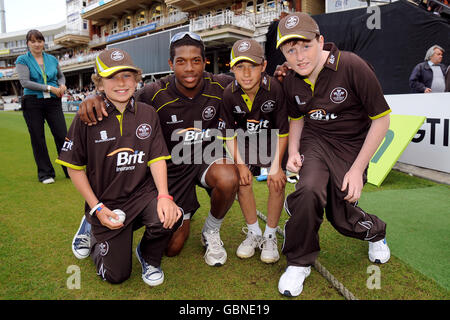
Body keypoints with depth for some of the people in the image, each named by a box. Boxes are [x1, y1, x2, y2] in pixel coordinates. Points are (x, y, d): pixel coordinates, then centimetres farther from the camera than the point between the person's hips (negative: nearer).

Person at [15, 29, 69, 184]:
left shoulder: (52, 59, 12)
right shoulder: (22, 60, 2)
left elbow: (60, 76, 27)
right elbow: (24, 82, -10)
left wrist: (62, 85, 4)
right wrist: (49, 88, -15)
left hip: (53, 102, 2)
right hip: (32, 103, -2)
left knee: (62, 135, -3)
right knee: (38, 139, 3)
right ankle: (45, 173, 13)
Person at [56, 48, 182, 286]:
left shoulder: (148, 114, 0)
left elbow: (157, 158, -3)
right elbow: (74, 167, -3)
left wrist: (164, 195, -20)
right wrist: (96, 208, -8)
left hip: (142, 194, 2)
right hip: (106, 202, -1)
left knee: (170, 217, -31)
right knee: (116, 275, 0)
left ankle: (148, 257, 5)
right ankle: (95, 232, 32)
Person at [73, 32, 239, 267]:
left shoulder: (220, 86, -15)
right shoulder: (156, 94, -19)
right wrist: (95, 99, -33)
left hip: (207, 158, 1)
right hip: (173, 167, 0)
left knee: (228, 179, -38)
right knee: (172, 248, 2)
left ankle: (211, 232, -4)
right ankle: (184, 217, 40)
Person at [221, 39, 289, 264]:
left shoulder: (275, 89, -28)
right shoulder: (229, 94, -19)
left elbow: (283, 132, -18)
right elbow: (230, 133, -6)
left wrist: (276, 166, -18)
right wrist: (240, 164, -12)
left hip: (273, 142, -2)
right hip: (247, 141, 2)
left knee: (276, 184, -13)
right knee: (242, 181, -10)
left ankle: (270, 236, 8)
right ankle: (253, 232, 11)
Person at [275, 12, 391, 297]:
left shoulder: (352, 66, -21)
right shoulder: (292, 80, -4)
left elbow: (381, 119, -15)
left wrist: (358, 169, -17)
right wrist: (293, 151, -2)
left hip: (352, 145, -2)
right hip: (314, 142, 3)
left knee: (342, 218, -1)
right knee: (309, 190, -28)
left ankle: (375, 232, 39)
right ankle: (299, 262, -4)